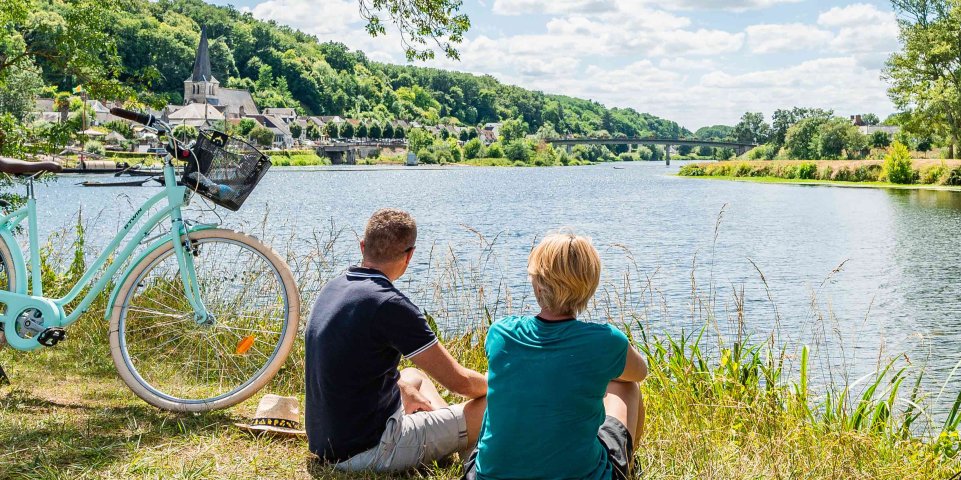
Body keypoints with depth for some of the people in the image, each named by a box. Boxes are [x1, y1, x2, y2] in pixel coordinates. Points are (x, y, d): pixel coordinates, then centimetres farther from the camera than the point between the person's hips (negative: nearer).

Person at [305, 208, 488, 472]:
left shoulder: (331, 288, 3)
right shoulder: (390, 304, -23)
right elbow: (459, 381, -16)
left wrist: (405, 387, 19)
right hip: (366, 453, -9)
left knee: (415, 375, 33)